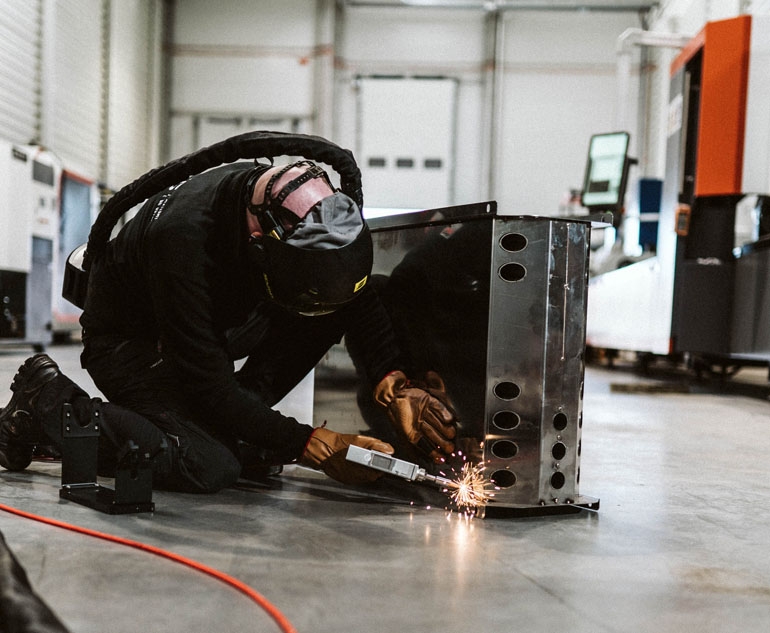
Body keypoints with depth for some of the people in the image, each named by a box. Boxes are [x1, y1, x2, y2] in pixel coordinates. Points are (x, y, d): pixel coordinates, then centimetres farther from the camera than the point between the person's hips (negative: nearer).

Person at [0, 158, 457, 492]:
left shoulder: (310, 208, -21)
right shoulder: (182, 237, -39)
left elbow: (361, 301, -8)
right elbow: (209, 384, -34)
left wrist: (396, 386, -24)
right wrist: (312, 446, -32)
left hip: (217, 326, 6)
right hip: (129, 340, -6)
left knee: (332, 308, -15)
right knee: (211, 468, -27)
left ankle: (231, 428, -3)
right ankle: (49, 403, -7)